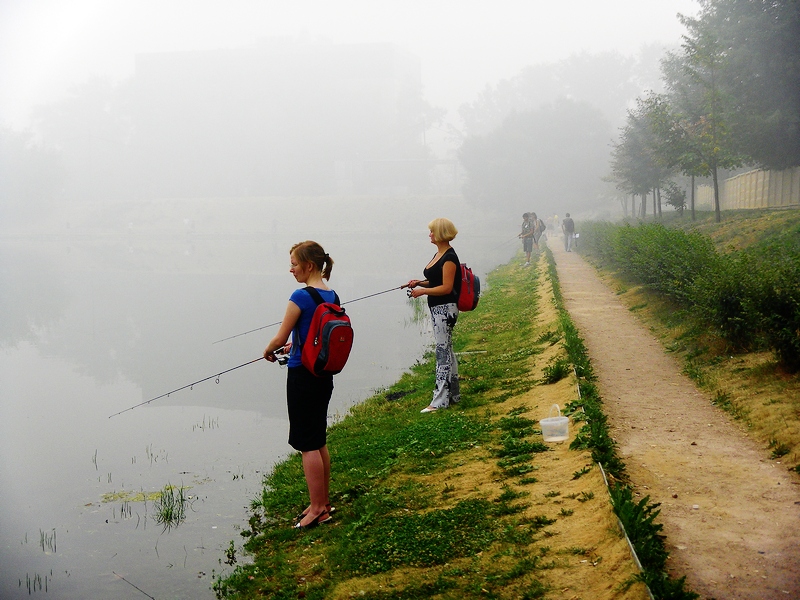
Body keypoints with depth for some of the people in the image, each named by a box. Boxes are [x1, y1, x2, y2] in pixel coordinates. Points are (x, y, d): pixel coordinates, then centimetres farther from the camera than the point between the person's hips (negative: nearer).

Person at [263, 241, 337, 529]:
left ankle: (317, 510, 7)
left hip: (303, 375, -8)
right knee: (319, 441, 16)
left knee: (307, 445, 0)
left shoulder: (301, 296, -17)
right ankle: (324, 503, 25)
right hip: (324, 373, 8)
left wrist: (268, 350, 9)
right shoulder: (332, 295, 7)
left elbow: (280, 338, -12)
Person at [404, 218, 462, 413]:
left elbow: (446, 287, -20)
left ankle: (440, 400, -7)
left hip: (445, 309, -10)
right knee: (447, 352, 15)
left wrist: (422, 291, -17)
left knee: (443, 352, -8)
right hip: (438, 309, 10)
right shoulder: (438, 254, 15)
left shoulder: (449, 257, -16)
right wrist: (420, 283, 5)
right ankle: (453, 394, 24)